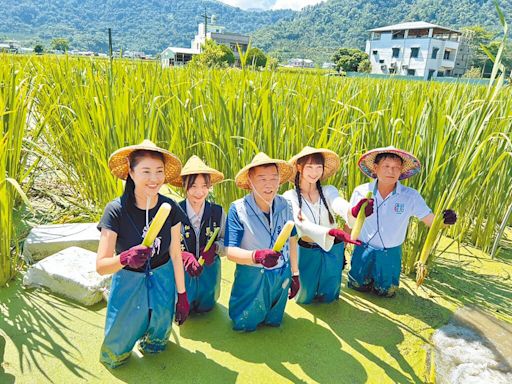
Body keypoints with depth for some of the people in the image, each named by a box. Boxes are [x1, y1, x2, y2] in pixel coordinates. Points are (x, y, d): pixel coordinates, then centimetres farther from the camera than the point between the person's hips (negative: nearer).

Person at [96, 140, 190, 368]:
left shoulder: (170, 209, -15)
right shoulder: (116, 211, -23)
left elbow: (176, 255, -6)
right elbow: (101, 266, -22)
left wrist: (182, 296, 1)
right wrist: (125, 258, -44)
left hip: (162, 279, 2)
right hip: (128, 282, -2)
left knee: (156, 344, 19)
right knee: (115, 355, 9)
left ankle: (151, 343, 52)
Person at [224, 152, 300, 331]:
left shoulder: (284, 205, -10)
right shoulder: (238, 209, -21)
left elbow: (291, 239, 4)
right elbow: (230, 251, -23)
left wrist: (295, 273, 10)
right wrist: (257, 256, -42)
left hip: (281, 275, 3)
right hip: (251, 278, -3)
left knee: (274, 322, 23)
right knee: (244, 325, 15)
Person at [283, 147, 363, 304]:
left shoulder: (329, 191, -9)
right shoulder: (290, 196, -15)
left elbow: (341, 206, -32)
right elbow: (302, 223, -32)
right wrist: (332, 231, -50)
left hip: (333, 251, 2)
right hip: (307, 252, -2)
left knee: (328, 297, 19)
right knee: (305, 298, 16)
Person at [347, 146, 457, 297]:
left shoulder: (410, 196, -14)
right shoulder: (360, 192, -14)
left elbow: (432, 221, -14)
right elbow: (350, 224, -3)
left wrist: (445, 219, -37)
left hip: (390, 255, 0)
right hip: (363, 251, 0)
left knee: (386, 292, 15)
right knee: (358, 286, 15)